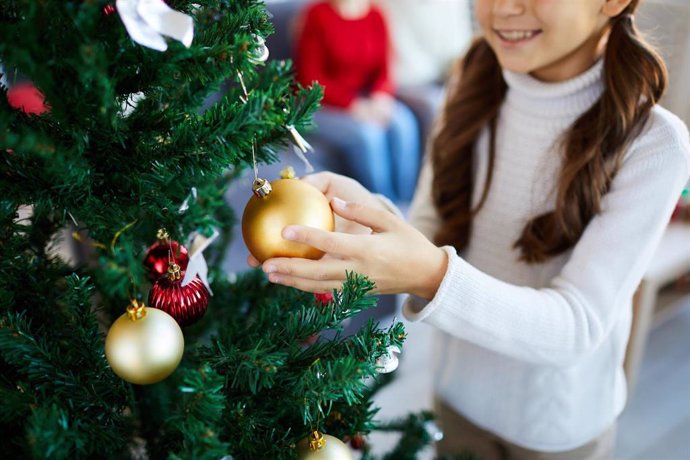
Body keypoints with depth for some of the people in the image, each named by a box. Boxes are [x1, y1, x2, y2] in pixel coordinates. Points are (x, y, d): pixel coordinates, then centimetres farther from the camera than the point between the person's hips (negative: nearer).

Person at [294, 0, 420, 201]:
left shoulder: (375, 16, 2)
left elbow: (383, 69, 4)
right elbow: (309, 78, -13)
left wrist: (381, 96, -18)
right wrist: (353, 106, -22)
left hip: (363, 99, 5)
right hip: (321, 105, -5)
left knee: (403, 124, -20)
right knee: (367, 134, -28)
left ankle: (407, 203, -13)